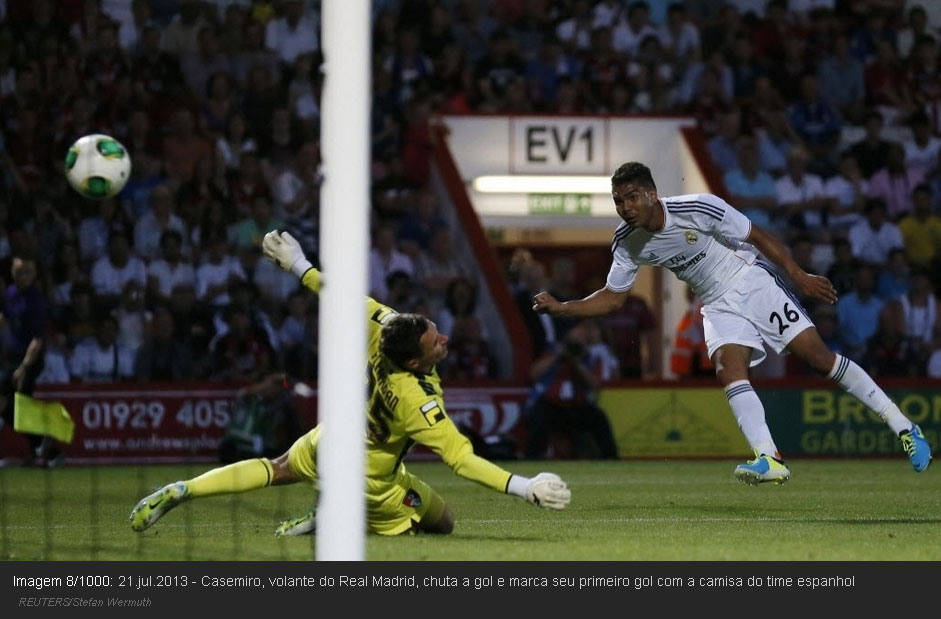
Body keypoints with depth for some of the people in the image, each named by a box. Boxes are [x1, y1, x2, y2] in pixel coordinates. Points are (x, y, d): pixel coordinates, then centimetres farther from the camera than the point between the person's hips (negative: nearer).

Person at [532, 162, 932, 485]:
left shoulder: (697, 208, -23)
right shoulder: (627, 243, -8)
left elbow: (757, 236, -12)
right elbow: (612, 297, 2)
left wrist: (799, 276, -11)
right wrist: (560, 308, -11)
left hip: (752, 283, -4)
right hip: (718, 307, 4)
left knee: (819, 357, -9)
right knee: (728, 369, -23)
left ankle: (902, 426, 0)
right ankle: (769, 460, -33)